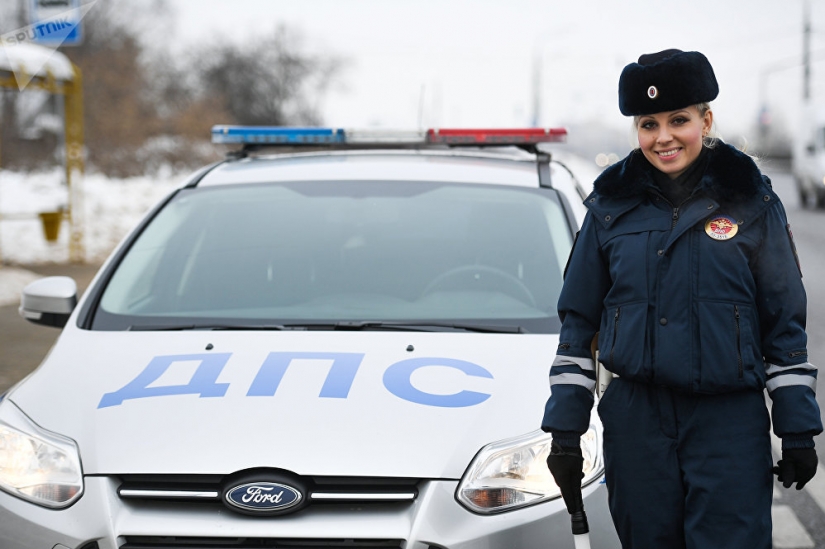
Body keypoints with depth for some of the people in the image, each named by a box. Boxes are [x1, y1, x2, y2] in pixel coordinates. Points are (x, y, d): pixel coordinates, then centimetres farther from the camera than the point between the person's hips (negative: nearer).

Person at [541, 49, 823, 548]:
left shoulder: (751, 201, 2)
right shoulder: (612, 205, 6)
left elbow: (785, 323, 3)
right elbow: (578, 320, 9)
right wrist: (564, 427, 3)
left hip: (730, 423, -2)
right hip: (636, 422, 2)